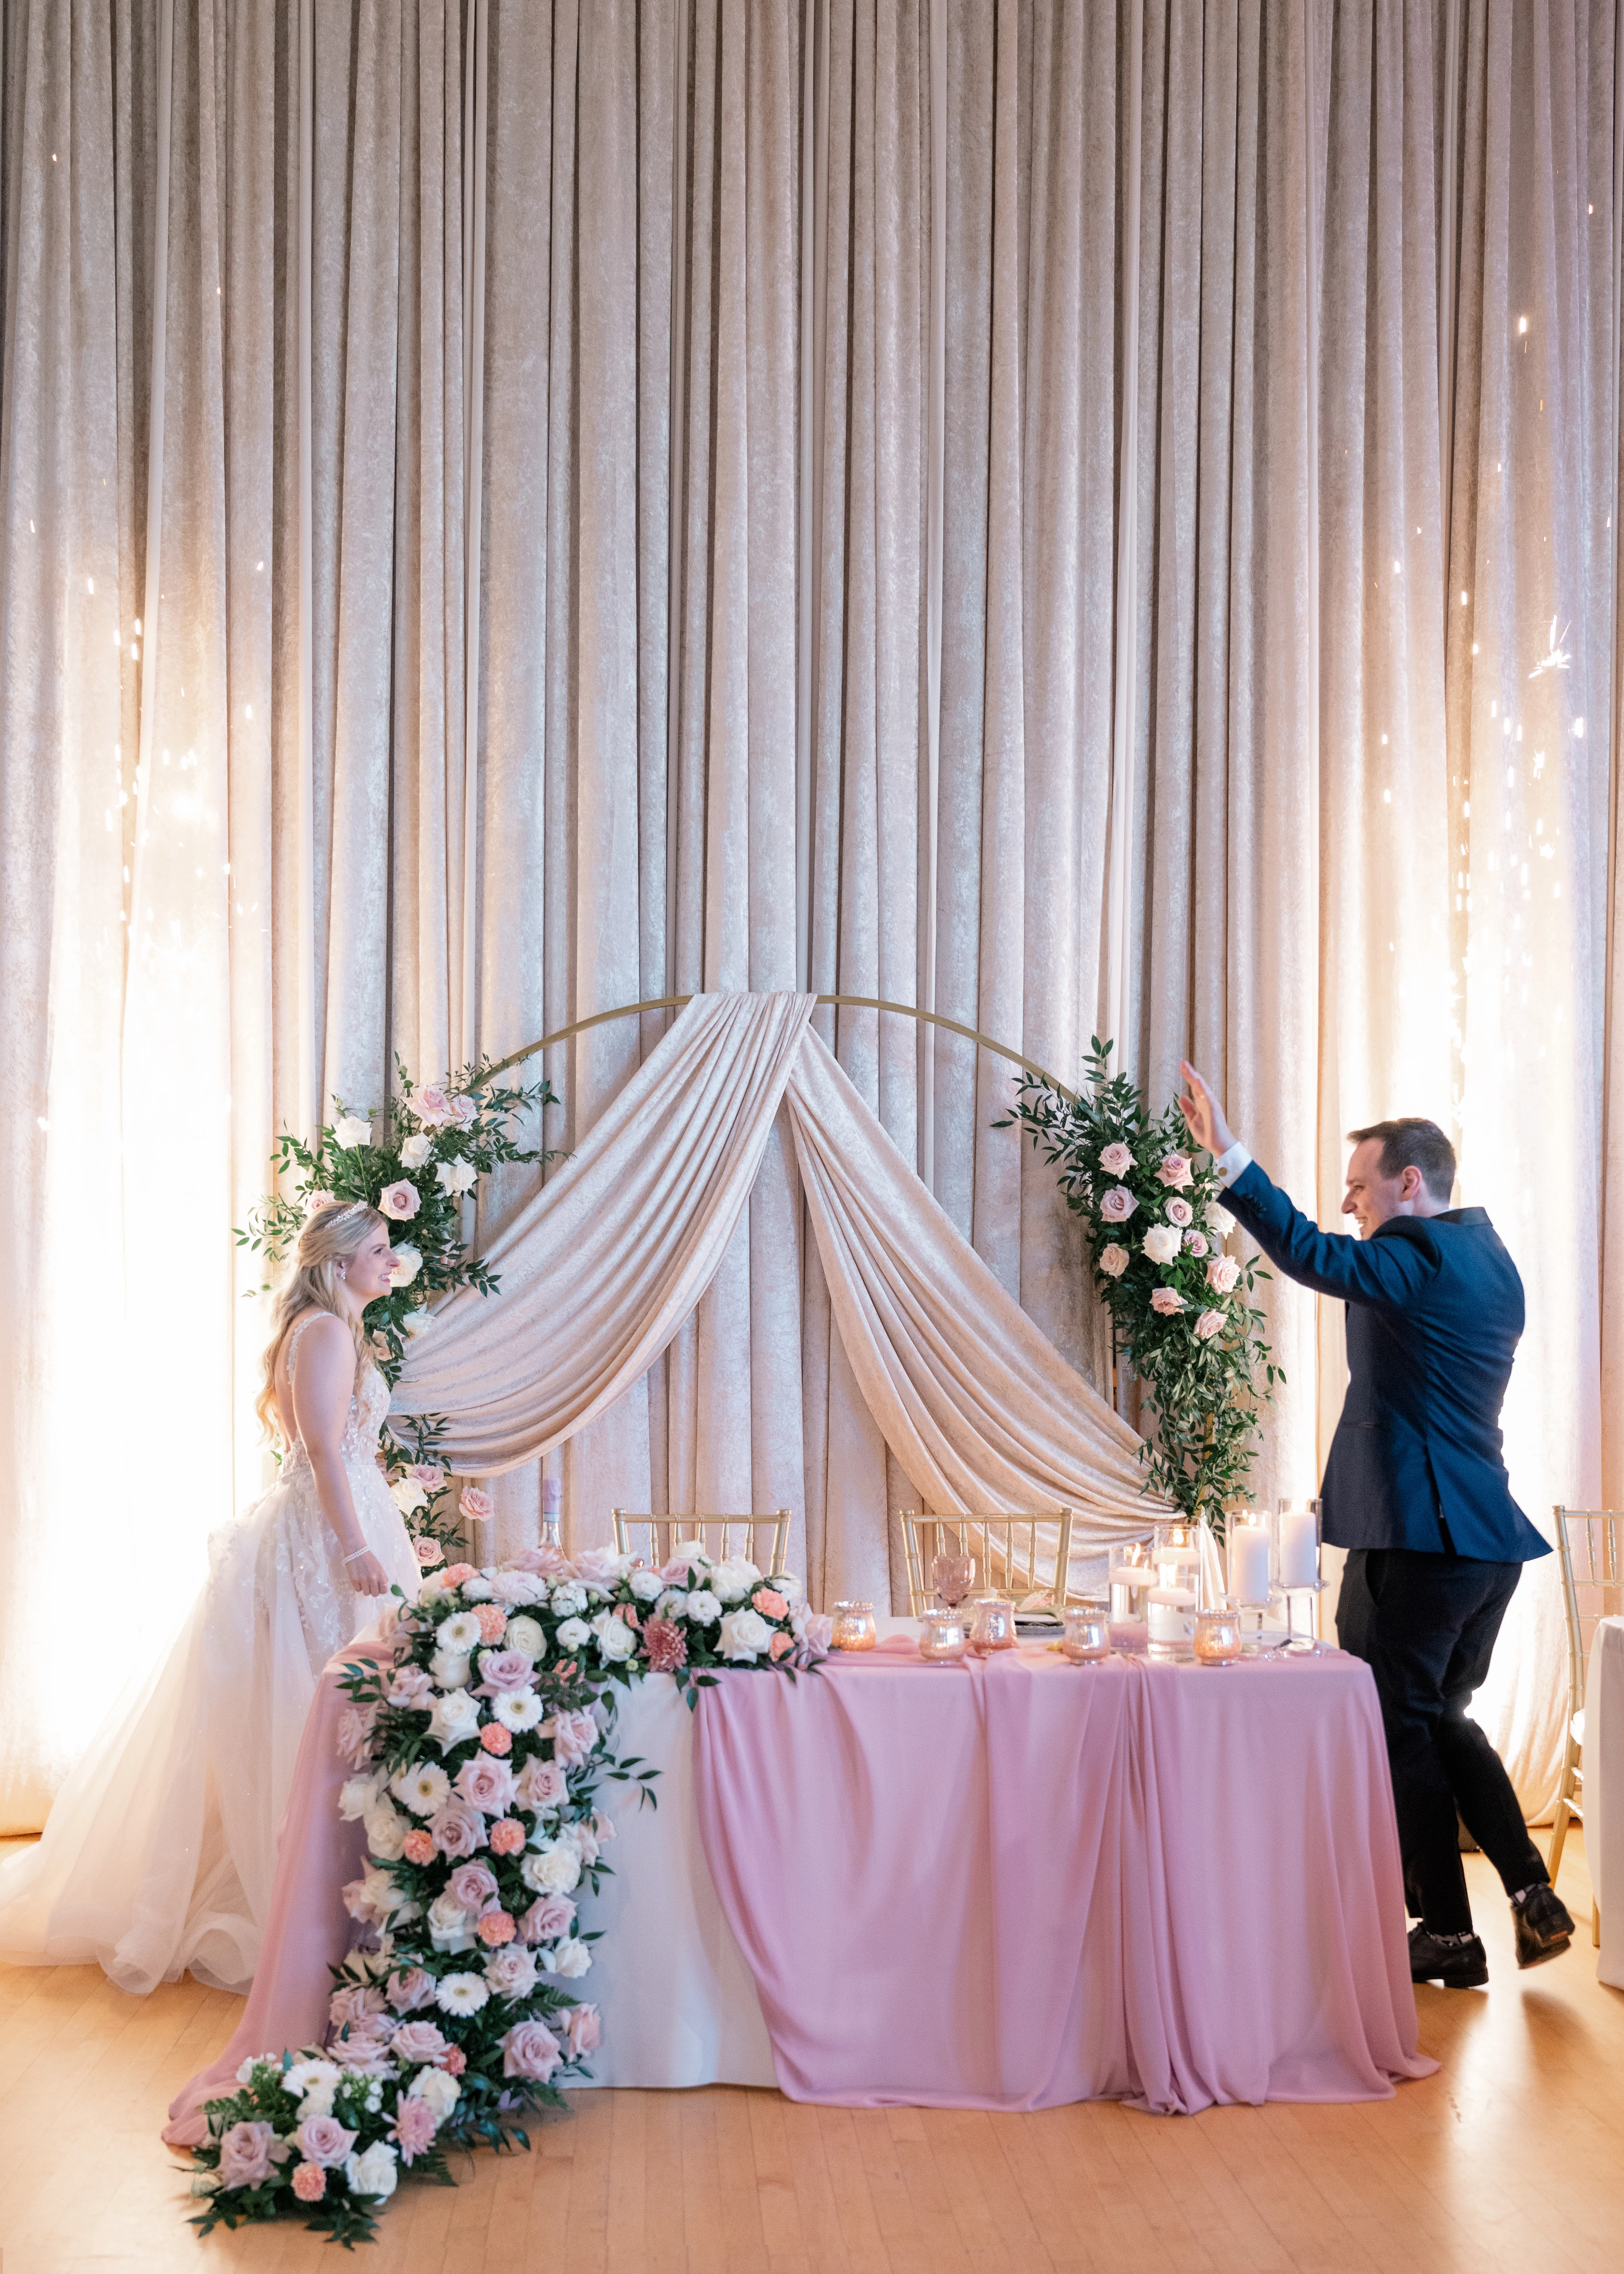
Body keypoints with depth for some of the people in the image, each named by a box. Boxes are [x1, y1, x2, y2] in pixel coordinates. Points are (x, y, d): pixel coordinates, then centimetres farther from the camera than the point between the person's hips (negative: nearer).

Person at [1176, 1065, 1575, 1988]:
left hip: (1417, 1538, -9)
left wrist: (1231, 1157, -32)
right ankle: (1534, 1894, 15)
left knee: (1402, 1728, 3)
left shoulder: (1422, 1255, -14)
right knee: (1444, 1718, 21)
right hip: (1489, 1534, 9)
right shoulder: (1491, 1262, 14)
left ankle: (1449, 1936, 9)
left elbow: (1311, 1254, -29)